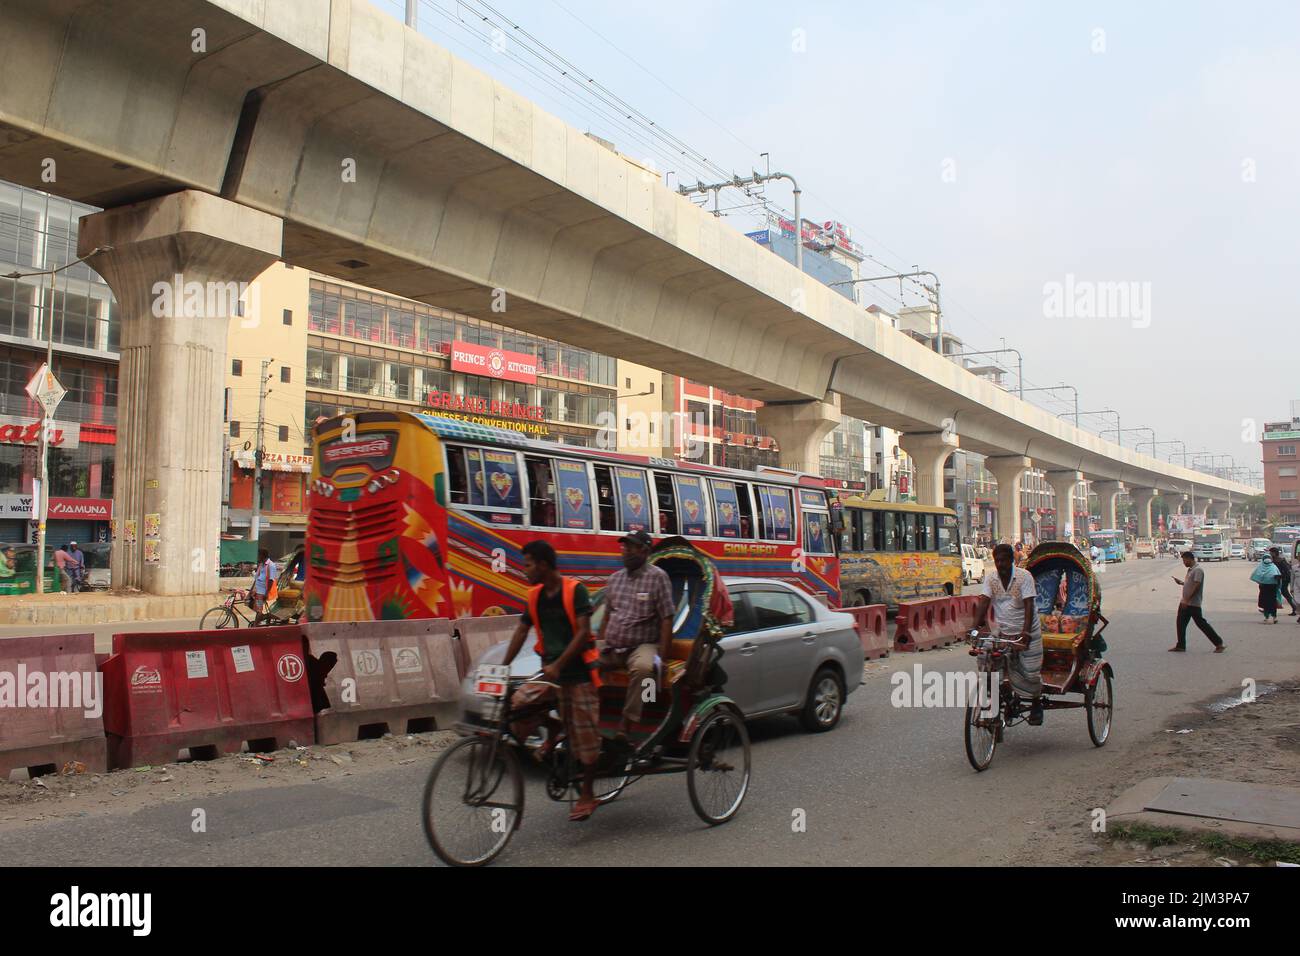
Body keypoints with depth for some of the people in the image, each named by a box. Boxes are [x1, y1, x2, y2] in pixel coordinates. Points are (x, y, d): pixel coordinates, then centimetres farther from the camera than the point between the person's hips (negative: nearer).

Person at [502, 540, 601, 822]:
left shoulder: (574, 590, -12)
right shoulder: (535, 595, 7)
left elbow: (583, 632, -18)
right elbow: (521, 631, 12)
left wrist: (558, 665, -27)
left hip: (578, 671, -5)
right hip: (549, 671, 5)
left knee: (585, 736, 1)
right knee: (517, 704, -19)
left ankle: (587, 795, 19)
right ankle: (552, 733, 9)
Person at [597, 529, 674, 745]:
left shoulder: (657, 577, -3)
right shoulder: (615, 578, 16)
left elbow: (666, 619, -6)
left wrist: (662, 656, -12)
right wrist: (599, 645, 14)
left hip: (642, 646, -5)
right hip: (610, 648, 6)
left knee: (643, 668, -38)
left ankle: (625, 727, -33)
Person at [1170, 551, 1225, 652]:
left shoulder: (1198, 570, -16)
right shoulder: (1190, 570, 15)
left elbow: (1196, 586, -23)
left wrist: (1187, 600, -24)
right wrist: (1180, 583, 10)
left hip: (1193, 604, -10)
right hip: (1185, 602, 10)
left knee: (1201, 623, -3)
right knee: (1181, 623, 9)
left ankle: (1219, 643, 6)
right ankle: (1180, 646, 15)